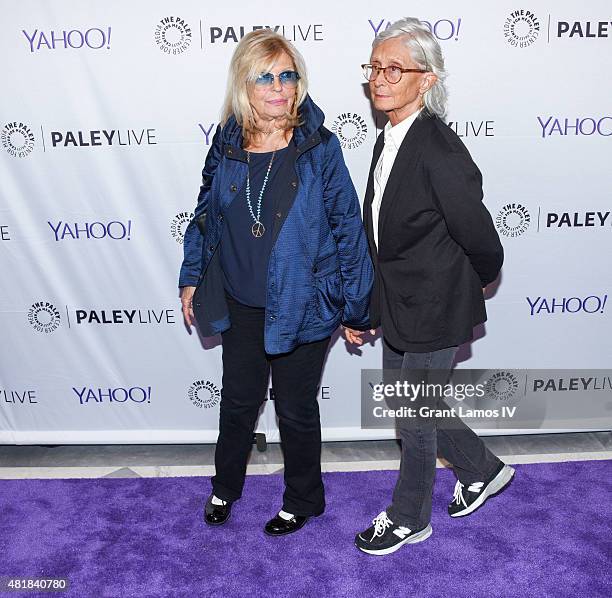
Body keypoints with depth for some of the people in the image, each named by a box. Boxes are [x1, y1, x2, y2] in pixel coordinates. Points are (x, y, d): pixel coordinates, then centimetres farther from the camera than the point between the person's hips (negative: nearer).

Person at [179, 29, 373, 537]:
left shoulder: (319, 146, -13)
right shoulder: (227, 144, -2)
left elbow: (347, 225, -9)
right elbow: (206, 215, 10)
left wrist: (356, 306, -8)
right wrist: (191, 280, 13)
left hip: (302, 305, -3)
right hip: (240, 304, 4)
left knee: (296, 409, 13)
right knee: (239, 399, 20)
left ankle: (303, 500, 40)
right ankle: (225, 487, 47)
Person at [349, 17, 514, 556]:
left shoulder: (440, 151, -25)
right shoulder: (389, 141, 3)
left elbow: (483, 245, -18)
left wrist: (473, 287, 2)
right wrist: (362, 306, 12)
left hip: (435, 312, -9)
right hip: (398, 307, 9)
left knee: (415, 420, 10)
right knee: (409, 406, 23)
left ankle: (409, 519, 37)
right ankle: (483, 469, 47)